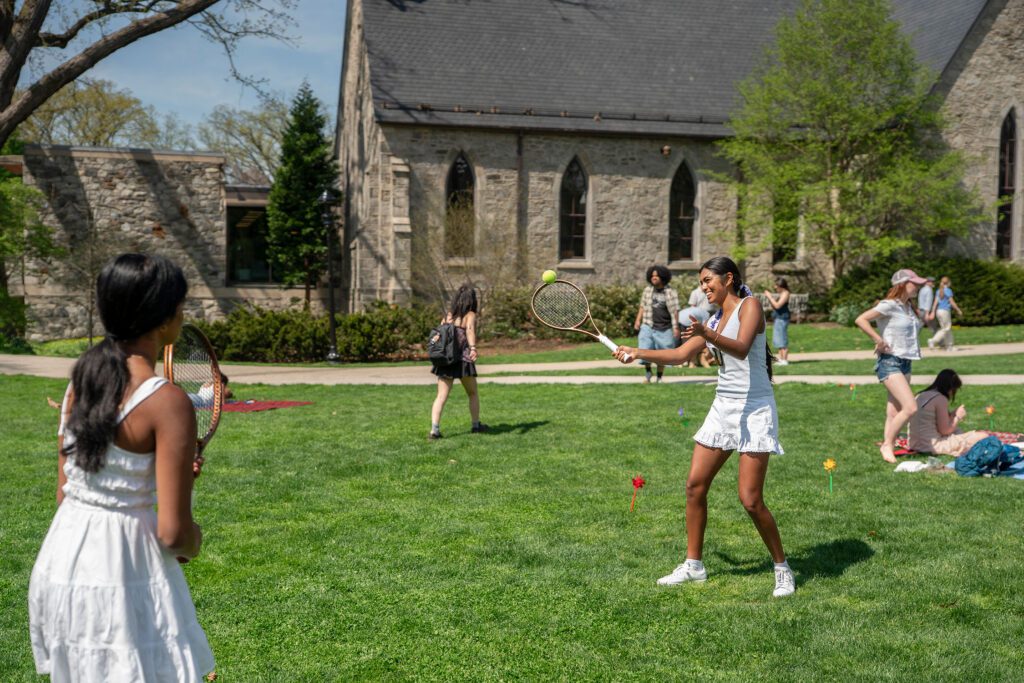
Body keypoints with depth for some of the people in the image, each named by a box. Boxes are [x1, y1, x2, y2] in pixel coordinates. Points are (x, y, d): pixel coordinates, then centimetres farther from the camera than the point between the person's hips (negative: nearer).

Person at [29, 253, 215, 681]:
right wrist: (193, 543, 4)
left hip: (63, 559, 7)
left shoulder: (81, 379, 2)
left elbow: (65, 491, 11)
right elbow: (172, 533, -18)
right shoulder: (168, 402, -19)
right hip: (121, 577, -7)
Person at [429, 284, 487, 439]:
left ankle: (434, 429, -14)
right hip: (463, 360, -4)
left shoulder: (447, 315, 13)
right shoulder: (470, 315, -2)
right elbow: (470, 331, -20)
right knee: (473, 393, 17)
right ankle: (476, 425, 27)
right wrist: (473, 348, -36)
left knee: (441, 396, 0)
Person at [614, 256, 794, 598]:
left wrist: (707, 334, -42)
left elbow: (742, 349, -25)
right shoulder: (714, 321, 15)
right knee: (695, 485, 5)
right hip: (723, 408, 8)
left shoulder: (750, 305, -8)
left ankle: (782, 568, 9)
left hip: (755, 410, -8)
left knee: (750, 500, -11)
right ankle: (693, 564, 18)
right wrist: (638, 352, 8)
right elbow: (680, 354, 17)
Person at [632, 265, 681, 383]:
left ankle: (659, 377, 18)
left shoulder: (670, 292, -3)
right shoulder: (647, 290, 8)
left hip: (664, 329, -2)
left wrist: (675, 327, -8)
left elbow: (674, 311, -4)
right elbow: (642, 306, 14)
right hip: (648, 326, 2)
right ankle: (647, 375, 5)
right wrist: (638, 320, 6)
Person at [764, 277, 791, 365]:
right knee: (777, 339, 11)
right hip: (778, 318, 10)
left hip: (782, 318, -10)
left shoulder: (785, 293, -9)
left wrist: (770, 296, -11)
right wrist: (769, 298, 8)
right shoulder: (780, 294, 20)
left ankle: (785, 360, -12)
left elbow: (777, 305, -19)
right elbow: (773, 306, 22)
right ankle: (781, 359, 14)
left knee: (782, 339, -11)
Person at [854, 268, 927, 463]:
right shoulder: (889, 305, -12)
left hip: (905, 363, 8)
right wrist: (879, 341, -21)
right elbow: (860, 319, -21)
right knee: (910, 408, -16)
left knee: (895, 412, 8)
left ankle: (888, 450, 12)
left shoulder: (908, 307, 13)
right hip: (890, 362, -8)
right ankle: (887, 444, -2)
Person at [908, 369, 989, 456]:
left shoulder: (920, 396, 13)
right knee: (983, 436, -5)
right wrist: (958, 417, 4)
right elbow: (944, 431, -11)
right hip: (934, 445, -9)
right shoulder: (940, 399, -11)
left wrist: (951, 415, 15)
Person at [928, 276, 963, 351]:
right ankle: (933, 341, -19)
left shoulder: (939, 291, 11)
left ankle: (949, 346, 15)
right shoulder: (948, 291, -9)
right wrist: (958, 310, 0)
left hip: (938, 311, 8)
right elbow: (952, 302, -10)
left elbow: (935, 302, 8)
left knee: (948, 329, 14)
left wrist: (933, 312, 6)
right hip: (945, 311, -8)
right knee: (946, 329, -4)